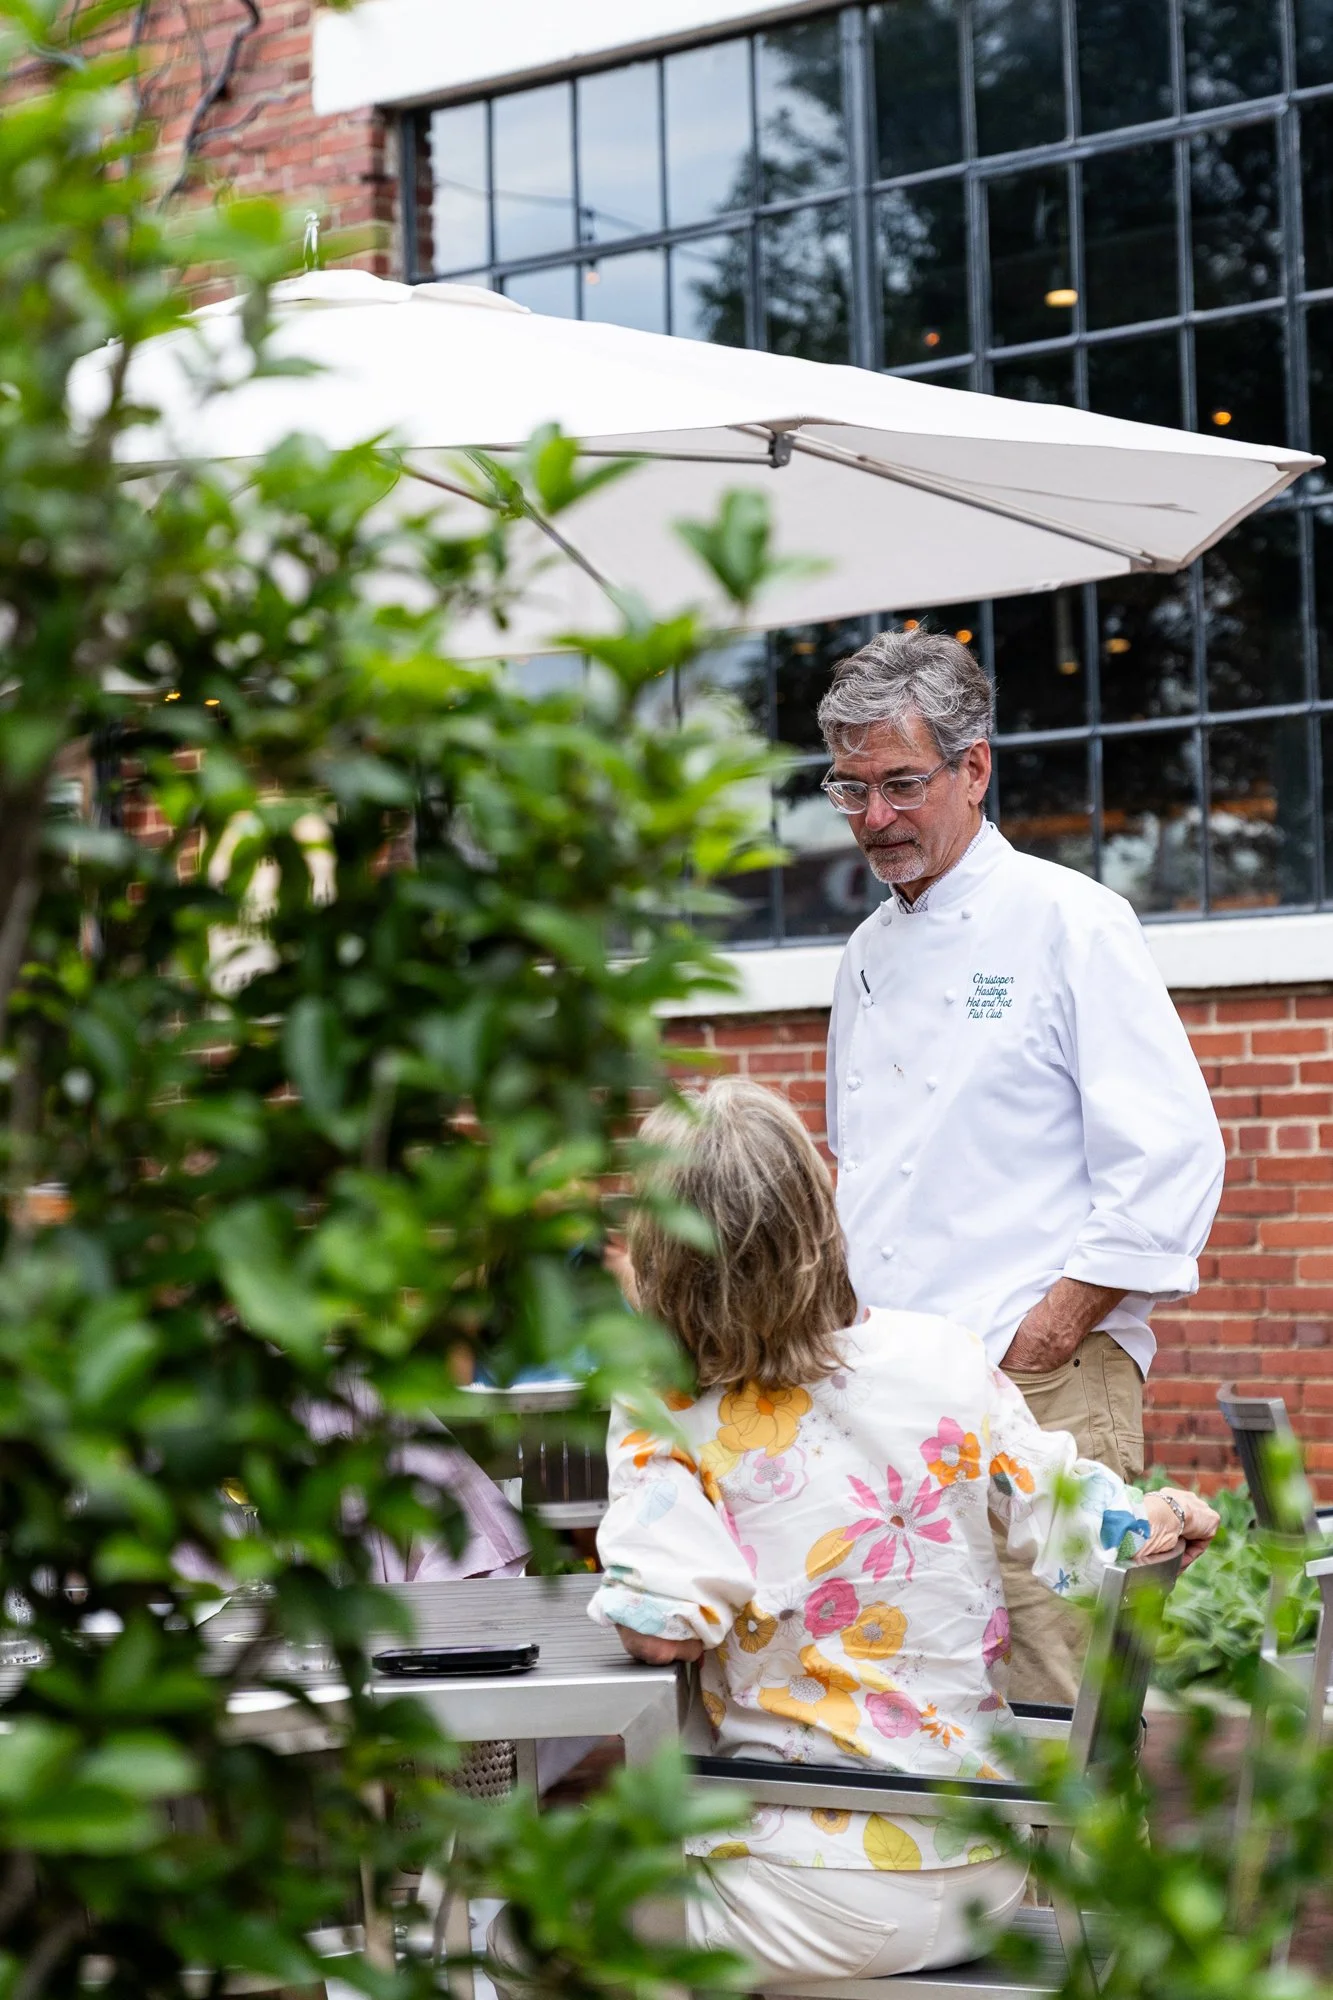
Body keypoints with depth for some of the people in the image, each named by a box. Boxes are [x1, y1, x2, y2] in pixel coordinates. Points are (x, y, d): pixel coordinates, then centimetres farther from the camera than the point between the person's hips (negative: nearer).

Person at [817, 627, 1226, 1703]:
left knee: (1047, 1700, -10)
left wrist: (1052, 1330, -14)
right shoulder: (871, 951, 18)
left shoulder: (1070, 921, -4)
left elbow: (1173, 1158, -10)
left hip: (1042, 1377, -7)